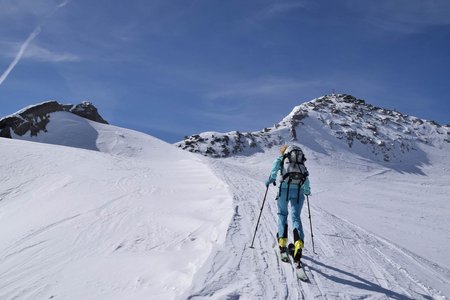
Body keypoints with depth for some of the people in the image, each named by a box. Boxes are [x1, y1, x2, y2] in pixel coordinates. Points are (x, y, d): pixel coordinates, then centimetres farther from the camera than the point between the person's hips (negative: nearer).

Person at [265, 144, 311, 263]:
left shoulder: (281, 158, 16)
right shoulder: (302, 163, 25)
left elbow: (276, 165, -5)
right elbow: (306, 177, 24)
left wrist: (272, 178, -9)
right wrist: (307, 190, 35)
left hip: (285, 188, -2)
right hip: (299, 190, 2)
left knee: (282, 214, 16)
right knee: (296, 217, 2)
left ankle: (282, 242, 1)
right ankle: (299, 243, -23)